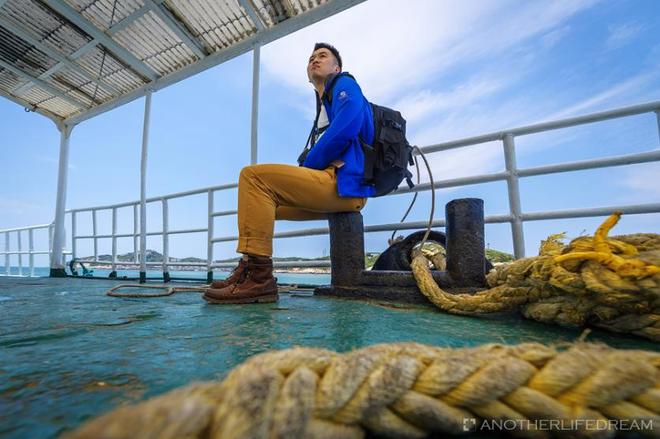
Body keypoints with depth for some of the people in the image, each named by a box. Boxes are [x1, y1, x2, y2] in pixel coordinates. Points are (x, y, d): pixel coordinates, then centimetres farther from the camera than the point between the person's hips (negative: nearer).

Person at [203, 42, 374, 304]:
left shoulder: (344, 85, 9)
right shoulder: (323, 106, 33)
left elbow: (347, 126, -13)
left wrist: (307, 166, -7)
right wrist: (303, 173, 1)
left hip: (343, 182, -9)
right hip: (330, 186, 9)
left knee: (254, 175, -18)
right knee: (263, 200, 13)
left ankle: (258, 277, -23)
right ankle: (251, 269, 0)